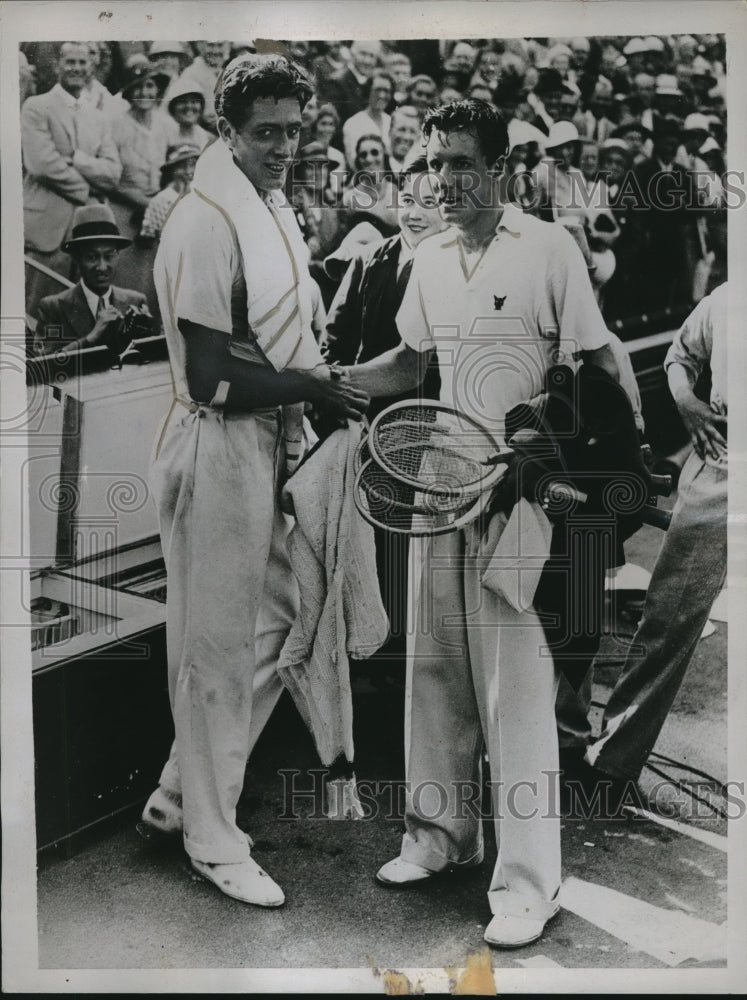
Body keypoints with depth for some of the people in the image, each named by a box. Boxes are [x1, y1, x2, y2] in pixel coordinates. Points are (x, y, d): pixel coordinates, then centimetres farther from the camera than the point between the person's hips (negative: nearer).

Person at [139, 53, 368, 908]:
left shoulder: (277, 211, 12)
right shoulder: (204, 224, -17)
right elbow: (210, 375, -21)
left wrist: (331, 384, 6)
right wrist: (313, 388, -19)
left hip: (271, 449, 9)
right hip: (217, 457, -9)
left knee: (275, 628, 16)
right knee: (219, 646, 2)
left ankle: (178, 797, 31)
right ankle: (213, 839, 19)